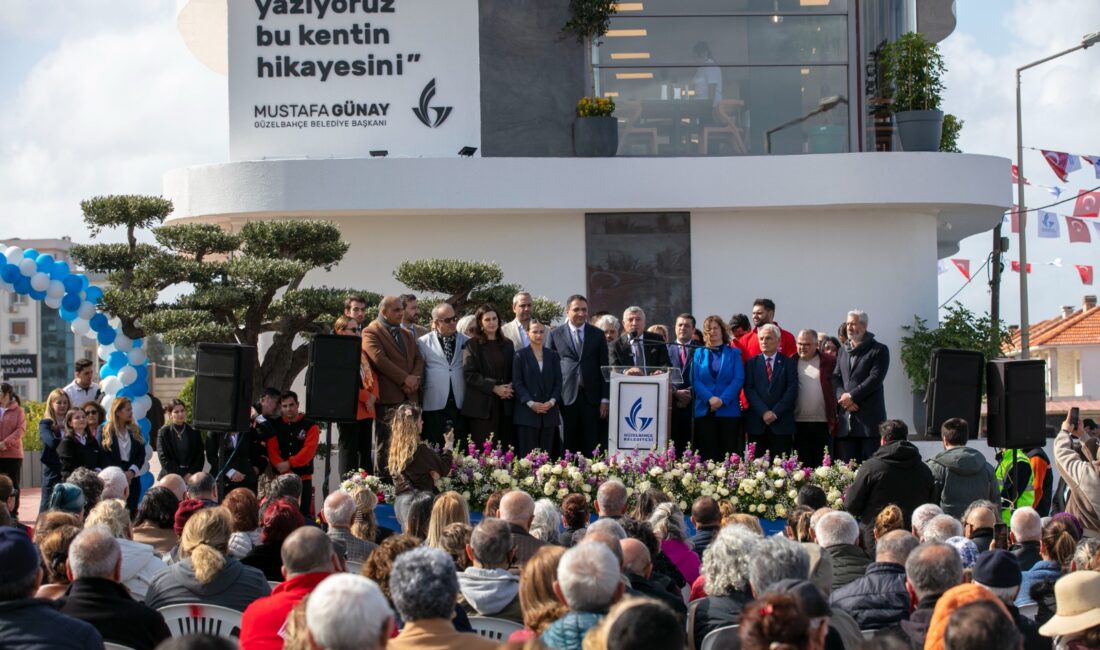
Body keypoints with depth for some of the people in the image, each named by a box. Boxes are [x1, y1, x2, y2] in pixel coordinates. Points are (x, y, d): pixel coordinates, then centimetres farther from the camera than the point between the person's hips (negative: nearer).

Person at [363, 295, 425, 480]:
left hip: (409, 395, 7)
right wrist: (405, 379, -13)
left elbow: (419, 359, 16)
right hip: (387, 397, -7)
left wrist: (415, 379, -5)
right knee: (385, 444, -5)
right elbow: (380, 360, -14)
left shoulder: (407, 334, 23)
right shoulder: (371, 332, -2)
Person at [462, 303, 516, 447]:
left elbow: (513, 373, 19)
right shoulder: (472, 345, 2)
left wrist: (510, 388, -2)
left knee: (506, 449, -1)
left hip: (505, 404, 4)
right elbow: (469, 374, -7)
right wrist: (494, 388, -13)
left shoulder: (507, 344, 15)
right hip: (482, 406, -4)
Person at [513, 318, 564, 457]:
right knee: (528, 455, -4)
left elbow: (558, 382, 10)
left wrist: (552, 401, -7)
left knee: (547, 454, 1)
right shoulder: (520, 355, 2)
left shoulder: (553, 355, 12)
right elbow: (517, 382, -3)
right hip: (527, 413, -3)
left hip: (549, 412, 3)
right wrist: (530, 403, -14)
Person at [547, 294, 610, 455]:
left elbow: (604, 368, 9)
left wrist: (605, 399, 2)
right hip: (566, 397, -1)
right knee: (567, 447, 1)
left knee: (591, 447, 0)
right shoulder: (556, 335, 6)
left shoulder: (598, 334, 10)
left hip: (591, 397, 1)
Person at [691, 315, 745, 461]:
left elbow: (739, 379, -1)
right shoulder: (699, 353, 12)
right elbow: (695, 380, 2)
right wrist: (709, 398, -14)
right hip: (705, 410, 1)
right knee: (708, 454, -2)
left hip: (729, 410, -1)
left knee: (728, 453, -4)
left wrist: (723, 400, -13)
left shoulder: (733, 353, 10)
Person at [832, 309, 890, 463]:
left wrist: (852, 396, -14)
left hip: (870, 417, -5)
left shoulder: (879, 350, 0)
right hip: (846, 418, 5)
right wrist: (842, 396, -8)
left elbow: (875, 378, -10)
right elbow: (835, 378, 12)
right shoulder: (843, 351, 20)